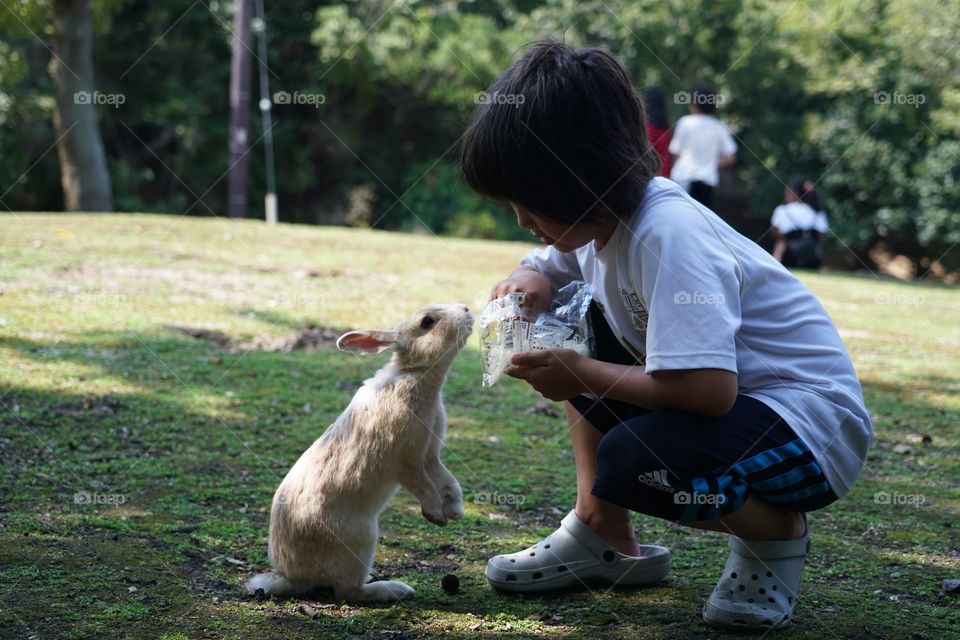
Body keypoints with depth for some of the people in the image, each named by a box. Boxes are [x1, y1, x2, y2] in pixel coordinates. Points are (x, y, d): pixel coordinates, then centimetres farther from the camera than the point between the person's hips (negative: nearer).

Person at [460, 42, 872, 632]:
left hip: (812, 425, -9)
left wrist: (582, 375, -23)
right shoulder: (600, 216, -1)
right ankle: (605, 537, 11)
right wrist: (531, 280, -8)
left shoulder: (666, 236, -28)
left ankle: (777, 535, -2)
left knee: (631, 463, -33)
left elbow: (709, 389, -37)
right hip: (731, 396, 9)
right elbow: (546, 264, 18)